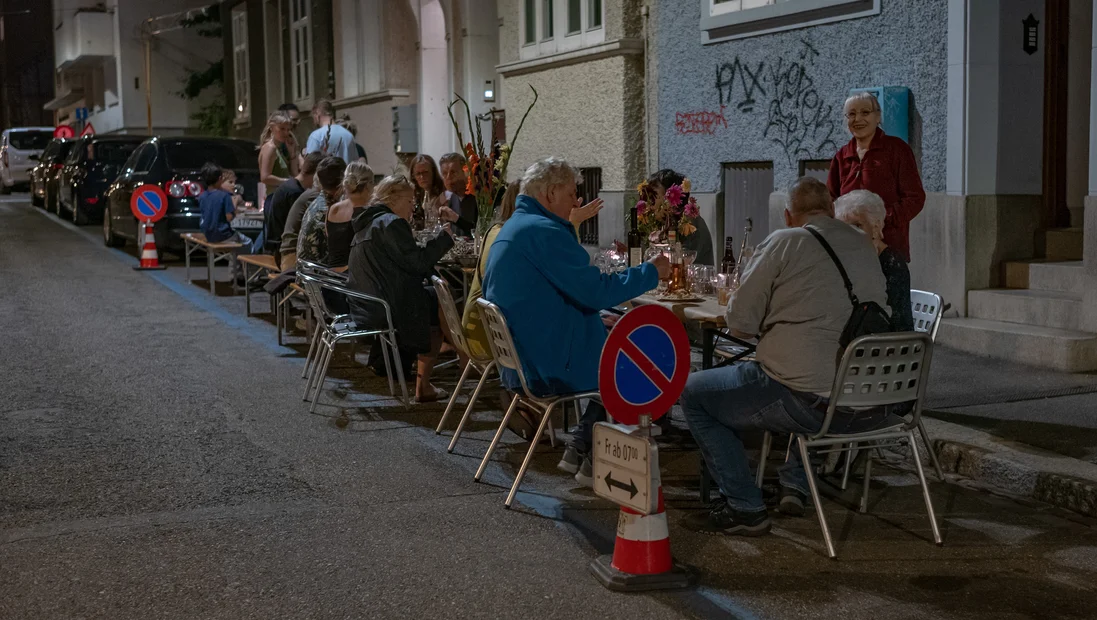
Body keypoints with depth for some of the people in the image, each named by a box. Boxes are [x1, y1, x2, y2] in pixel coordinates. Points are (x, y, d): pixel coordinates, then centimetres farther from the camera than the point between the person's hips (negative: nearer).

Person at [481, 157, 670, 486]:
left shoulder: (511, 229, 14)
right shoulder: (543, 232, -20)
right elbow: (595, 291, -20)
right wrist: (650, 273, -9)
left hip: (519, 360, 10)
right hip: (549, 367, -10)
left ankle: (579, 453, 20)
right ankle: (591, 463, 14)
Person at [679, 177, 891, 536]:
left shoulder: (784, 243, -5)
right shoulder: (866, 248, 13)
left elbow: (740, 323, -4)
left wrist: (769, 326, 18)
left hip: (805, 401, -7)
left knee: (692, 392, 10)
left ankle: (744, 508, 9)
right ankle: (796, 484, 36)